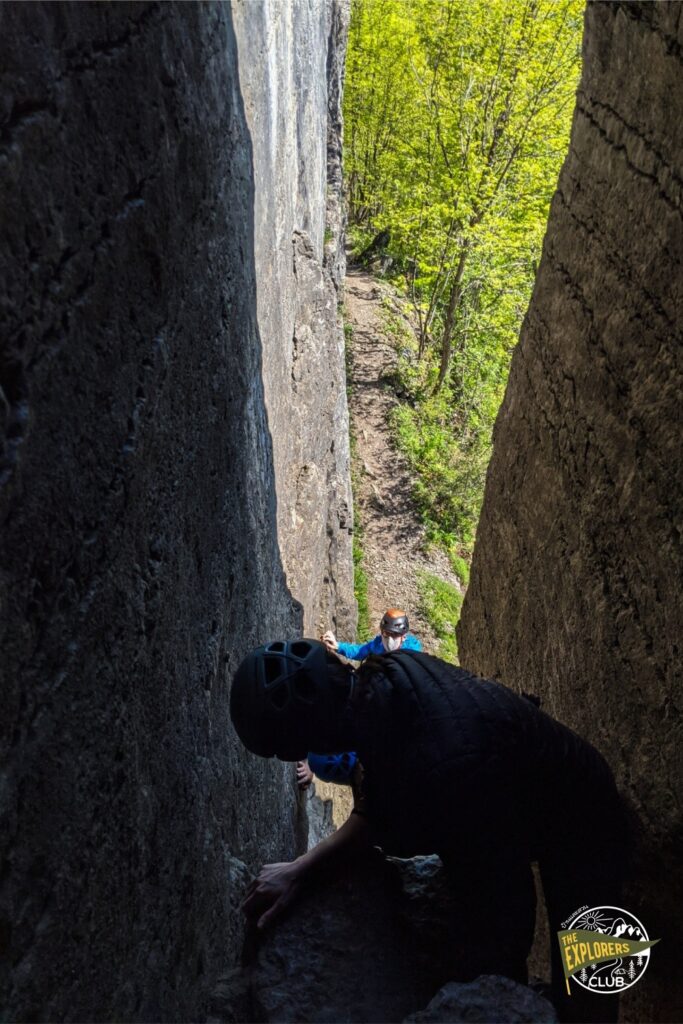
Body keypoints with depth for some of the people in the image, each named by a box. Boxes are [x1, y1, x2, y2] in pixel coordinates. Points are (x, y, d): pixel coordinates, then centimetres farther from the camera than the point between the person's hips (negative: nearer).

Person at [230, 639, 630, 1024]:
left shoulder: (449, 765, -47)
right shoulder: (387, 674, -22)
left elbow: (504, 916, -35)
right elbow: (382, 808, -8)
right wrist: (302, 868, -17)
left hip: (581, 829, -7)